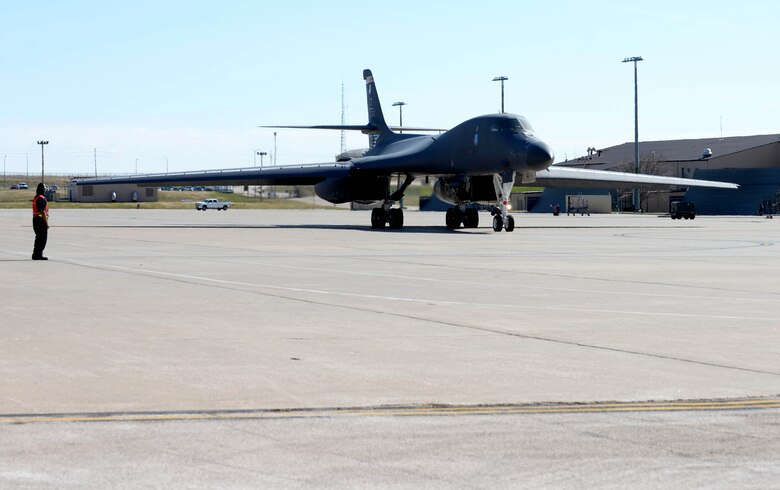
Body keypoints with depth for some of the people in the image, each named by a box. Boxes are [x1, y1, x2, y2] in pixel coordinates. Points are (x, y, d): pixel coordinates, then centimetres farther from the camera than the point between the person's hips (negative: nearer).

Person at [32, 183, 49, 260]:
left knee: (39, 238, 15)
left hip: (35, 219, 10)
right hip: (41, 220, -10)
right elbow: (42, 211, -20)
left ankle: (36, 255, 18)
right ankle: (38, 255, -9)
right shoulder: (42, 199, -15)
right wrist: (46, 223, -18)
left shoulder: (35, 198, 16)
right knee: (43, 238, -7)